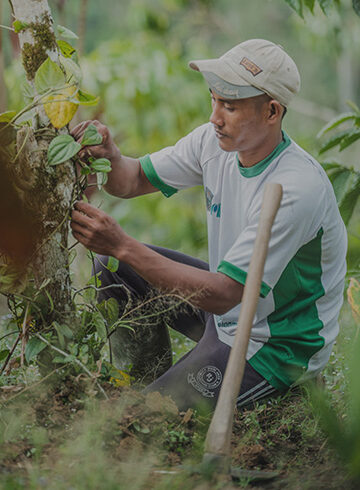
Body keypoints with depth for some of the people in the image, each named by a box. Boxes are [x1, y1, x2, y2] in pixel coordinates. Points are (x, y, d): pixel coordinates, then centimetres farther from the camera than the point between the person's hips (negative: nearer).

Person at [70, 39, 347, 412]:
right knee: (110, 263, 4)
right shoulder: (214, 142, -7)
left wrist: (123, 246, -37)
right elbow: (134, 180, 2)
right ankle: (152, 373, 18)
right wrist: (109, 157, -24)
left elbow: (222, 295, -33)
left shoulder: (298, 188, -32)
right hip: (226, 310, 8)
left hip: (277, 348, -8)